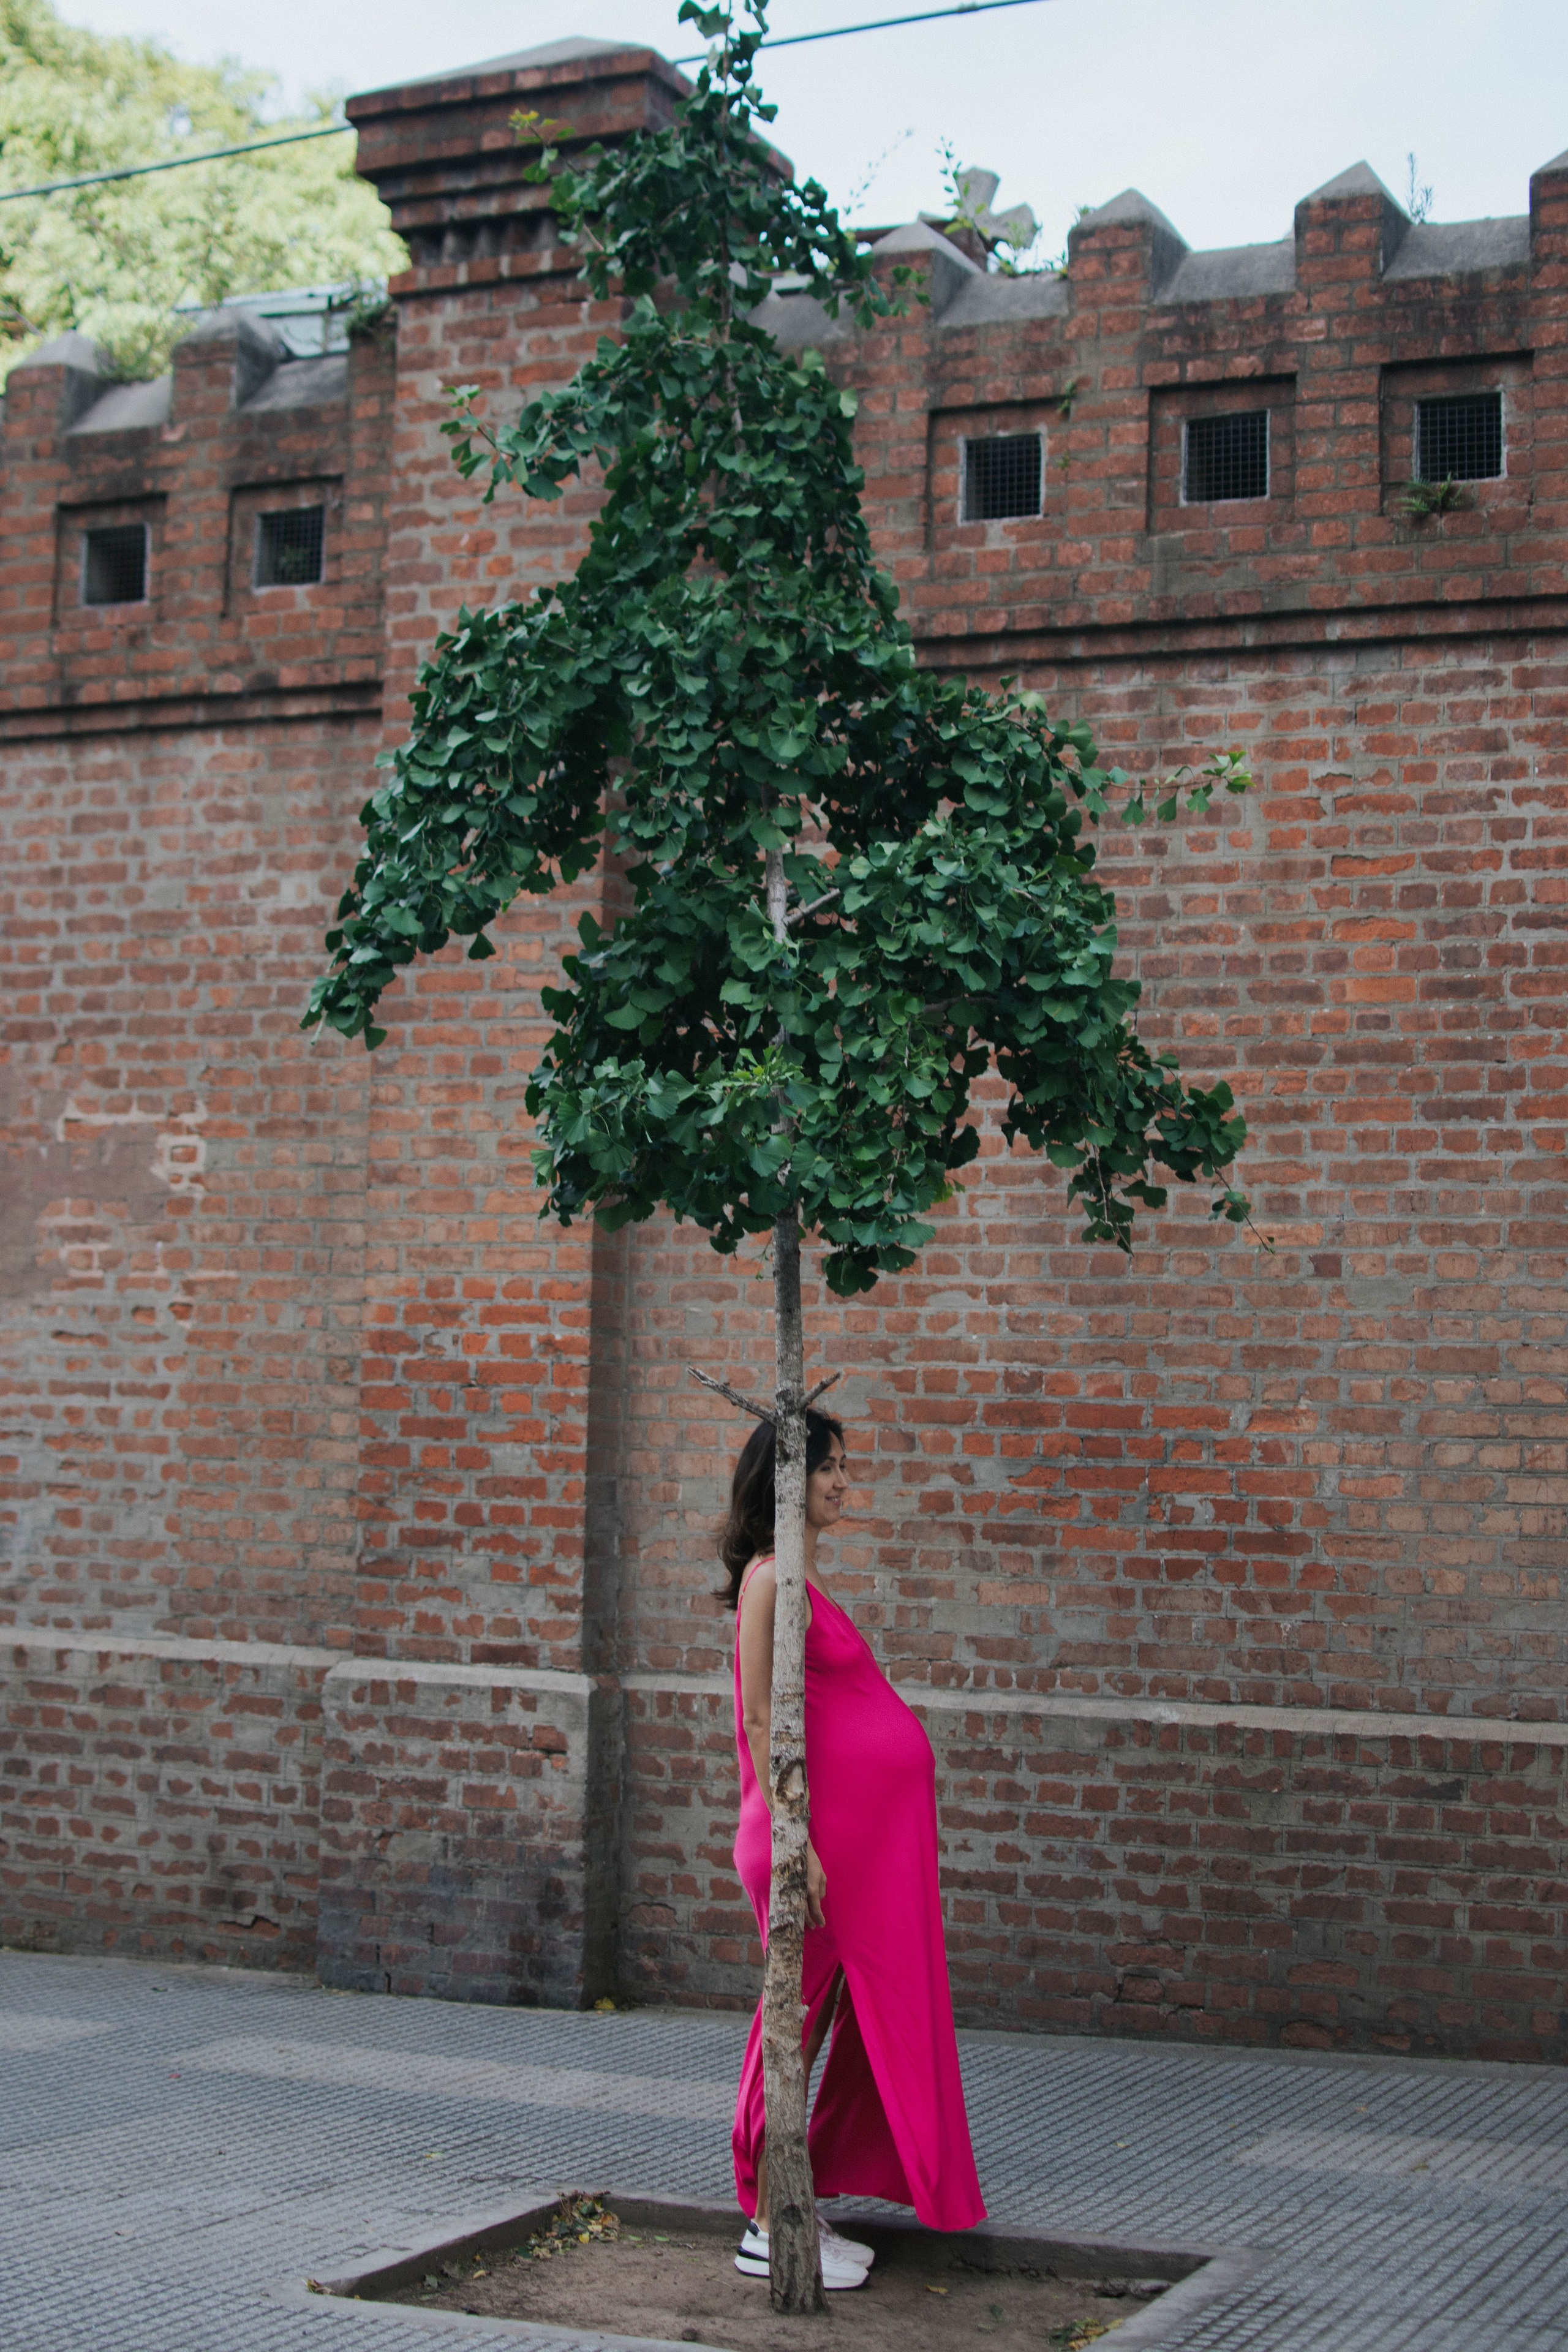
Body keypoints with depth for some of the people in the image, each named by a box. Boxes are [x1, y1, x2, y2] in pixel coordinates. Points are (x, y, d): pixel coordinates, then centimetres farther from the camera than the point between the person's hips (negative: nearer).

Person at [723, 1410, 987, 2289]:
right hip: (824, 1836, -10)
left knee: (859, 2020, 12)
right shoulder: (771, 1579, -12)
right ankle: (770, 2229, 5)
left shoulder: (807, 1578, 17)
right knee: (804, 2017, -3)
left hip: (867, 1840, 10)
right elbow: (761, 1719, -17)